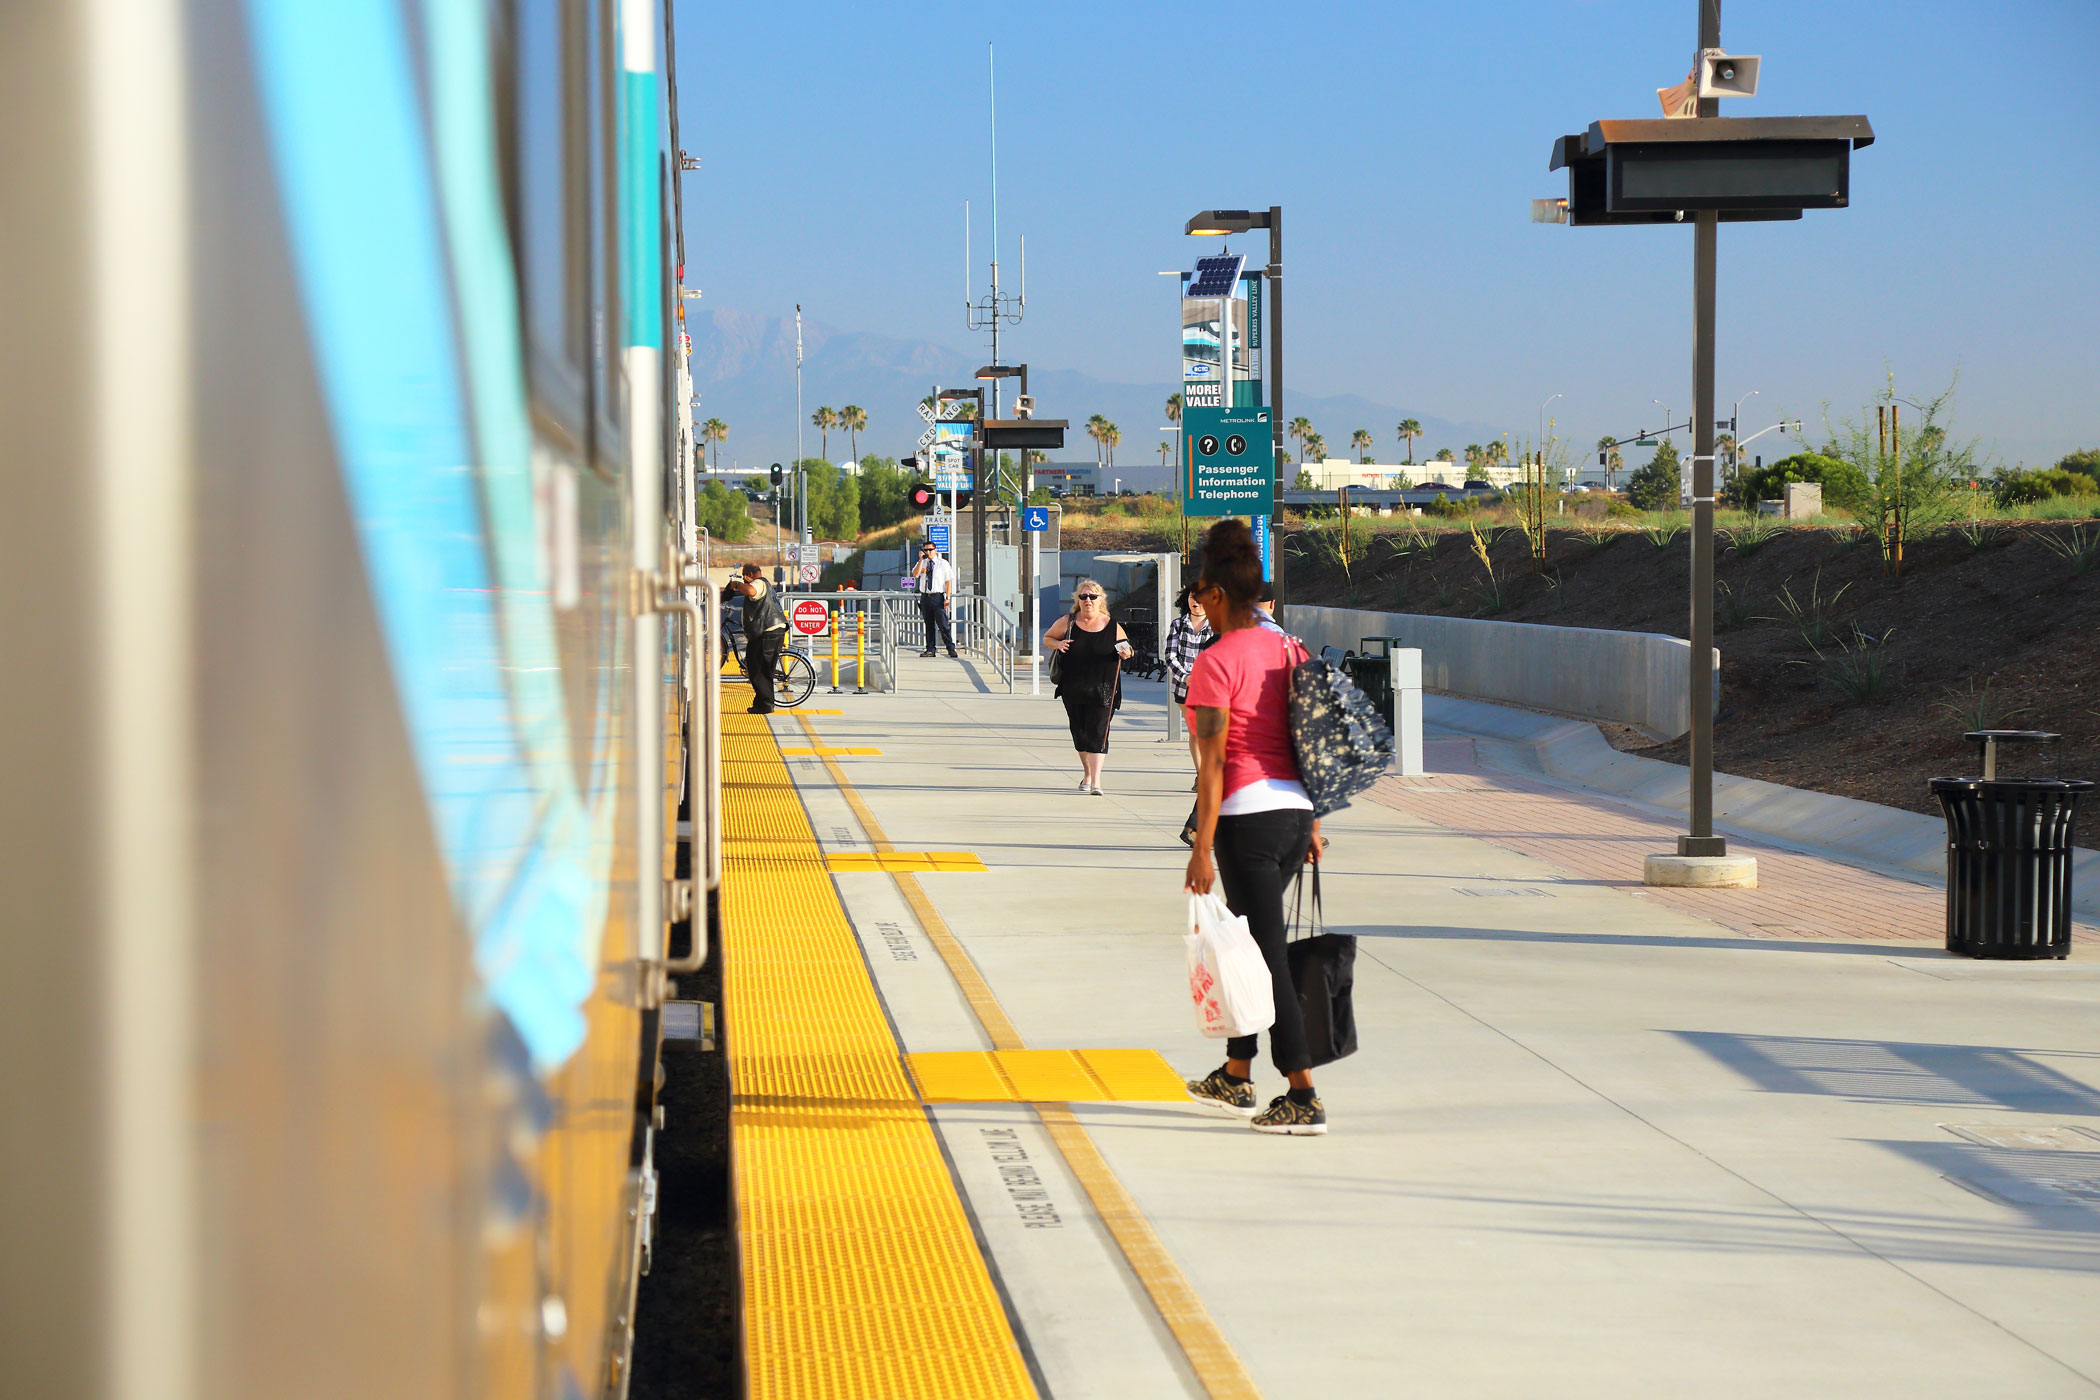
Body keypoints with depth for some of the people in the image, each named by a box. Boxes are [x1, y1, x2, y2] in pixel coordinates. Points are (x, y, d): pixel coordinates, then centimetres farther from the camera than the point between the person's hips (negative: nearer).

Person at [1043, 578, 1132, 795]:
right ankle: (1087, 773, 33)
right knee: (1079, 734, 12)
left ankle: (1096, 780, -16)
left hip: (1102, 690, -2)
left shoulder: (1113, 627, 0)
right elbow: (1047, 638, 14)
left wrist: (1125, 653, -11)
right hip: (1073, 690, 2)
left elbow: (1126, 649, 13)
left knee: (1097, 733, -12)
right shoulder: (1067, 623, 1)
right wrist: (1058, 644, -8)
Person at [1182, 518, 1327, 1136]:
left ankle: (1304, 1100, -6)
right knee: (1246, 940, 21)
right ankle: (1236, 1078, 31)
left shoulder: (1216, 663, -12)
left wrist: (1203, 847, -14)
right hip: (1295, 808, 8)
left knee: (1268, 952, -5)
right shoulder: (1290, 651, 10)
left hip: (1248, 816, -8)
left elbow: (1212, 765, -15)